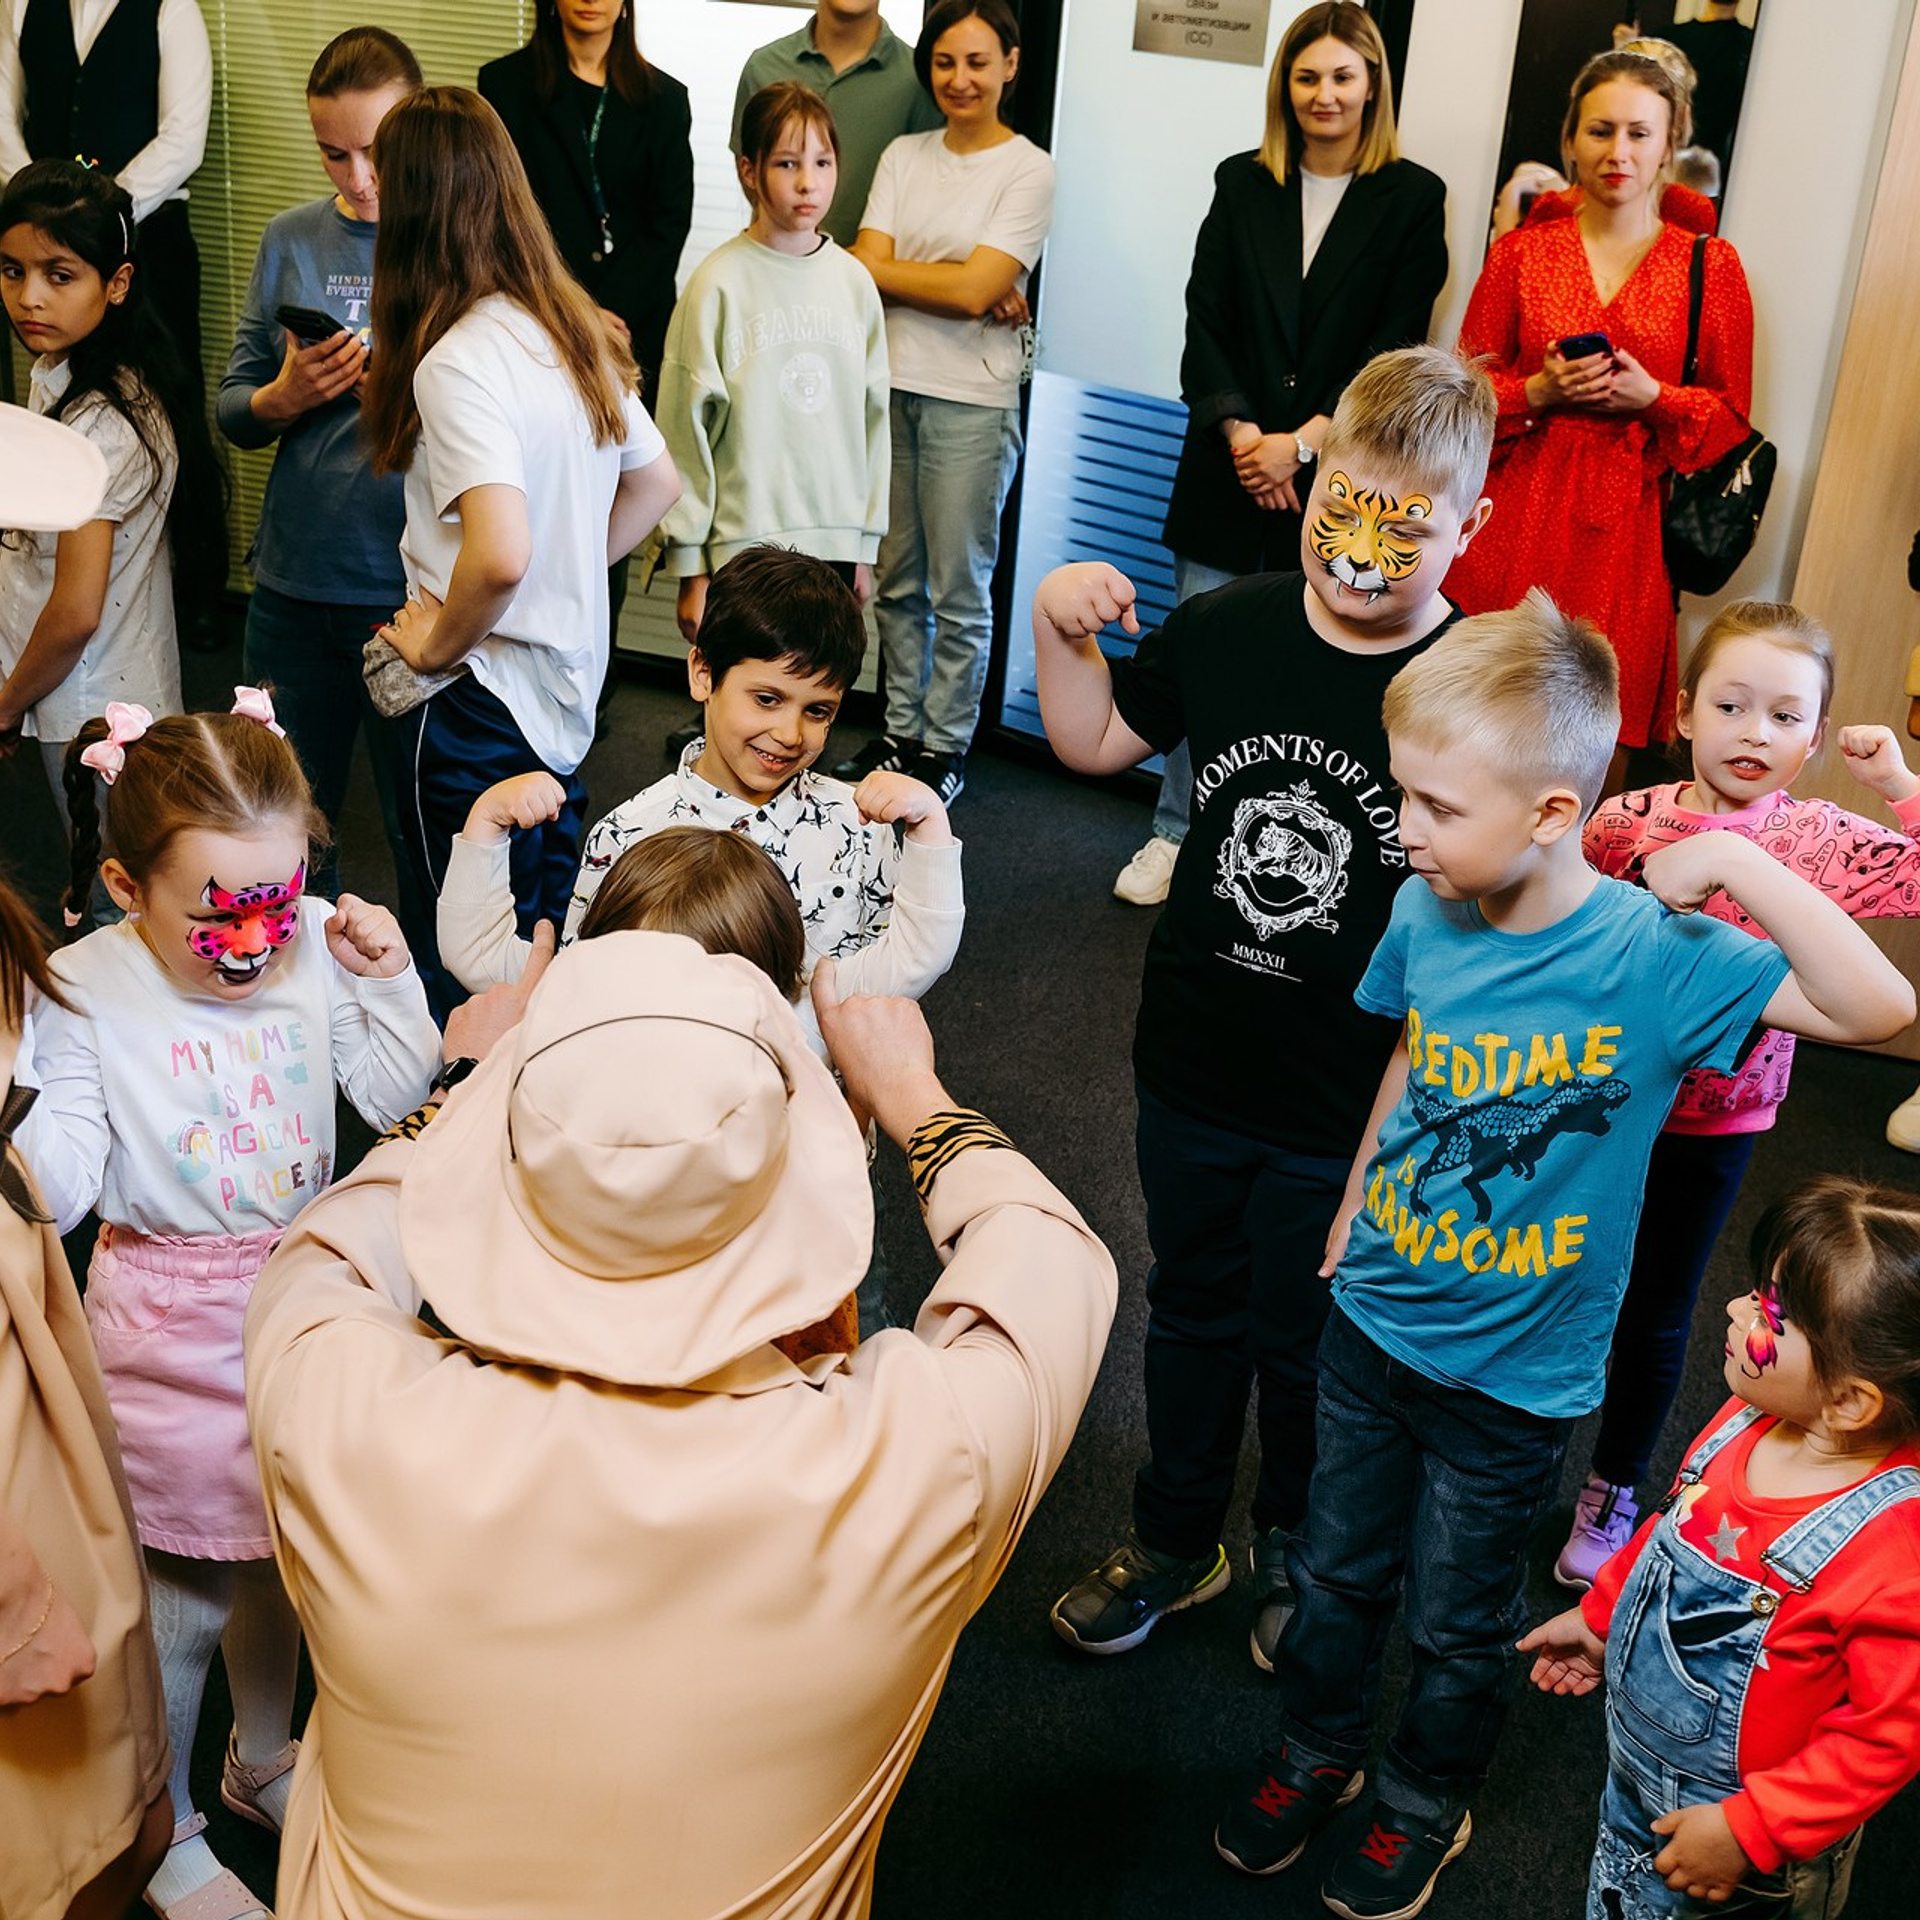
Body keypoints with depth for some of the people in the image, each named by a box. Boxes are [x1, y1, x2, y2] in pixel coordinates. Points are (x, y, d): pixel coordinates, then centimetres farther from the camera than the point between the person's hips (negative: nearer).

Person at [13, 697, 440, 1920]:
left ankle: (262, 1755, 49)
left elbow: (396, 1096, 2)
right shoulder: (85, 994, -18)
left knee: (281, 1552, 21)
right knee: (185, 1595, 9)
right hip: (171, 1322, -4)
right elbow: (56, 1193, -17)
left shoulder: (315, 951, -8)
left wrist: (390, 980, -12)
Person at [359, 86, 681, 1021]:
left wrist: (437, 643, -16)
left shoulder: (458, 358, -21)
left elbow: (501, 552, -33)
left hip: (475, 707, -8)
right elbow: (655, 483, 15)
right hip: (566, 692, 8)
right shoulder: (574, 330, 3)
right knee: (550, 941, 22)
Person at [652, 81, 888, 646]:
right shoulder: (719, 284, -7)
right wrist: (690, 567, -6)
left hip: (833, 543, 4)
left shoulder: (853, 282, 6)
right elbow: (685, 430, -5)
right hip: (742, 542, -4)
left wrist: (866, 543, 13)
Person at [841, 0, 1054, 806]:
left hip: (970, 400, -4)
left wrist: (881, 267, -4)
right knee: (897, 580, 11)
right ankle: (901, 731, 23)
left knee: (959, 590, 2)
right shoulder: (905, 157, 11)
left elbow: (975, 289, -13)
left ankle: (945, 746, 14)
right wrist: (966, 286, -11)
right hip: (891, 385, 4)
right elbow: (869, 266, -1)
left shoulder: (1028, 170, -3)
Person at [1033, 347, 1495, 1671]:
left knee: (1305, 1350, 18)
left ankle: (1297, 1556, 47)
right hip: (1194, 1071, 4)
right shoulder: (1225, 631, -7)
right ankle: (1177, 1542, 47)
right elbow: (1098, 742, 10)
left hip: (1348, 1113, -4)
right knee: (1193, 1314, 23)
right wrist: (1063, 628, -5)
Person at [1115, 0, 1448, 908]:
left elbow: (1394, 347, -4)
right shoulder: (1242, 184, 9)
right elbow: (1204, 323, 4)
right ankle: (1175, 834, 21)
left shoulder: (1412, 199, 1)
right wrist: (1240, 434, -10)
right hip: (1228, 465, 2)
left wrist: (1301, 443, -12)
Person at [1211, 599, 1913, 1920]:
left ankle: (1427, 1803, 46)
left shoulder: (1653, 953, -24)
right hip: (1374, 1319, 4)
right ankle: (1318, 1751, 50)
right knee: (1339, 1569, 24)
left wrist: (1742, 865, -38)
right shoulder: (1425, 915, -11)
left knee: (1459, 1623, 19)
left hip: (1515, 1376, -4)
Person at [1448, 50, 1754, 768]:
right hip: (1516, 519, 1)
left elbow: (1730, 415, 7)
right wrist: (1540, 391, -9)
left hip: (1626, 527, -1)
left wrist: (1653, 397, -11)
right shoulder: (1520, 252, 8)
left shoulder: (1709, 266, 5)